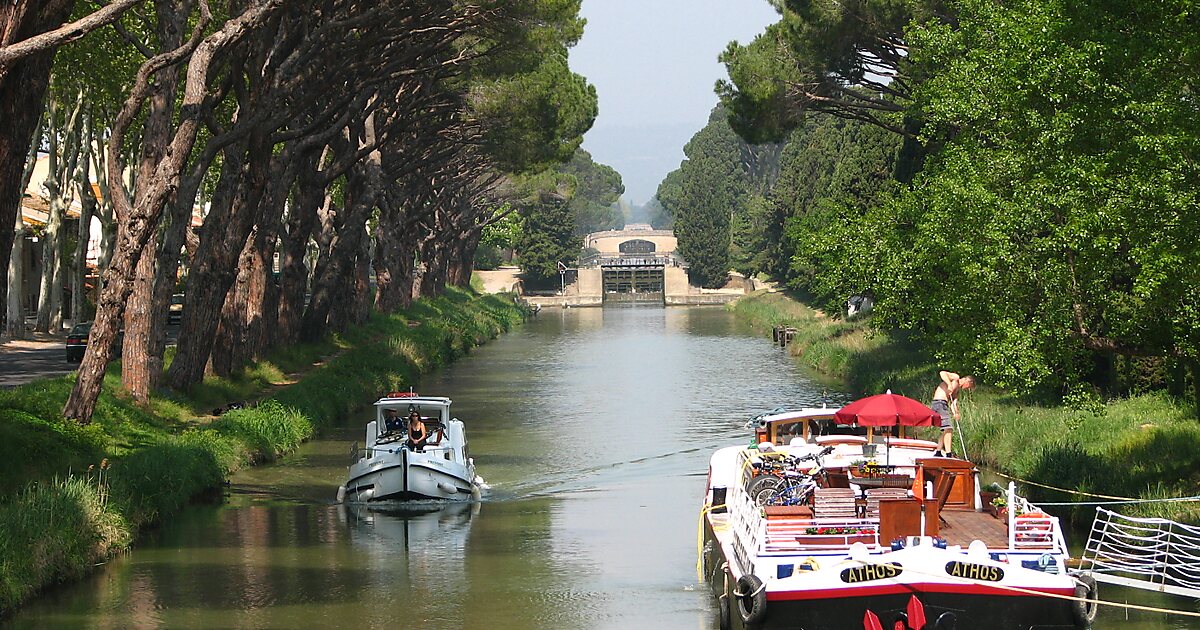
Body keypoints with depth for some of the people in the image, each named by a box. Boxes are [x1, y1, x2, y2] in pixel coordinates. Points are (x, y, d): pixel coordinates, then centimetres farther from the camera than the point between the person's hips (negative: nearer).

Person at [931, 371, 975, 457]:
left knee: (947, 430, 17)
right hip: (939, 403, -10)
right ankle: (948, 454, -22)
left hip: (944, 405, 10)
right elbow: (942, 373, -14)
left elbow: (953, 402, 11)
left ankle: (938, 452, 25)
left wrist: (955, 413, -9)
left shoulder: (957, 390, 25)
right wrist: (949, 385, -22)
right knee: (948, 429, -15)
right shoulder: (956, 378, 2)